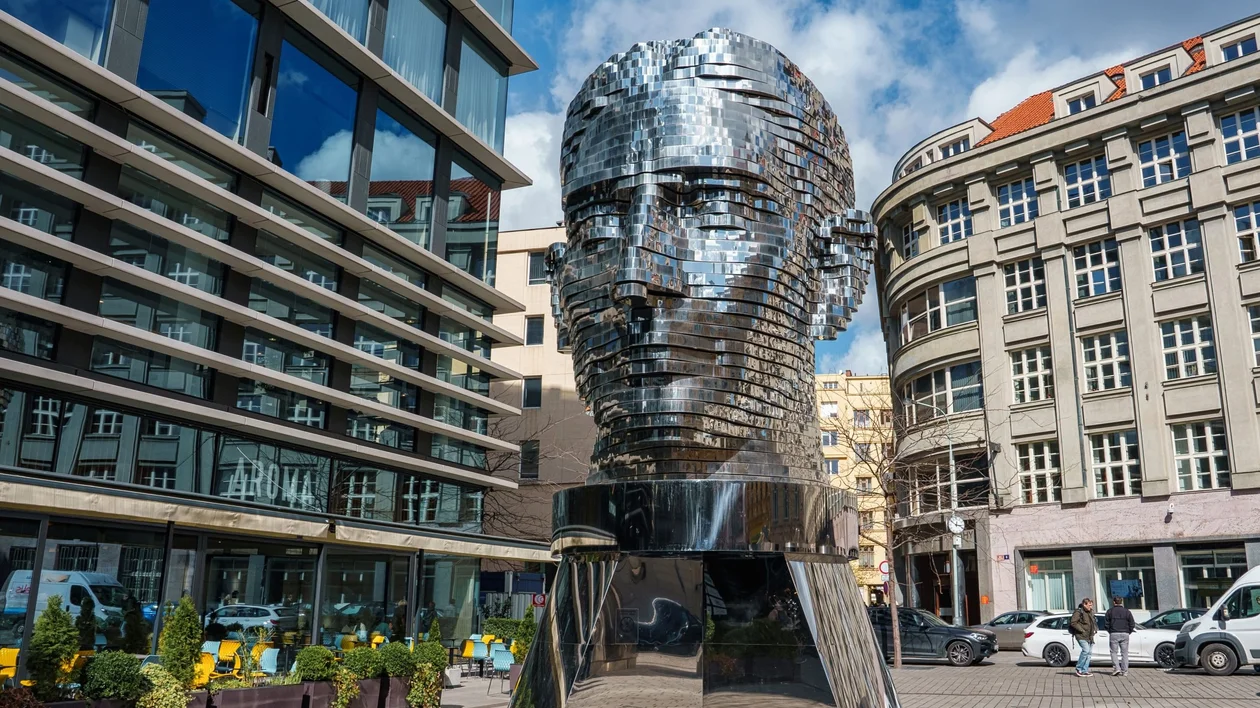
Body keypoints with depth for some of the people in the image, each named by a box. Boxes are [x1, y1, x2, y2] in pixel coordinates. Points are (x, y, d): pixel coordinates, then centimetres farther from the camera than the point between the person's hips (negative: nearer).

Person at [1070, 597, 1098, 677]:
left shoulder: (1090, 612, 16)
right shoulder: (1078, 612, -10)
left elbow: (1094, 622, 31)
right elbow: (1073, 623, -17)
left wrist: (1095, 630, 14)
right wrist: (1082, 630, -18)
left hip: (1090, 637, 8)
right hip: (1081, 636, -8)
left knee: (1089, 652, 4)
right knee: (1086, 650, -20)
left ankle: (1085, 671, 11)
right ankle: (1079, 669, -7)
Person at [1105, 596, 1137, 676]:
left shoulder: (1110, 611, 3)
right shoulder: (1127, 611, 4)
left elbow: (1107, 624, 0)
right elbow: (1132, 624, 2)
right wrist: (1128, 632, 14)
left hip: (1114, 634, -1)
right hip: (1125, 634, 1)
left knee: (1114, 652, 5)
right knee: (1124, 653, 6)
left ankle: (1116, 668, -9)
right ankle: (1124, 671, 4)